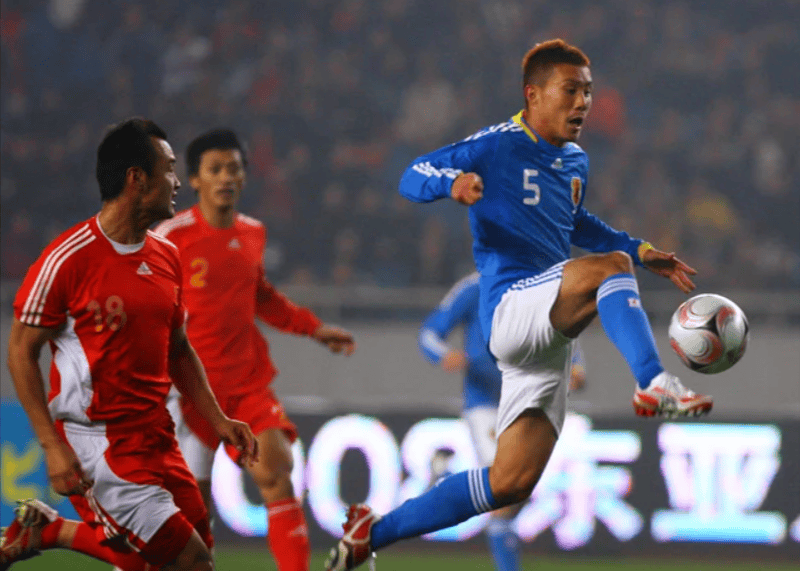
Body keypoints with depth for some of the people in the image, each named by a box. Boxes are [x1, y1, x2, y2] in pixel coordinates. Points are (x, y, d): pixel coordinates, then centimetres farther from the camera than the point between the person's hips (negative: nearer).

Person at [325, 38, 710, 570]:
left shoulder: (576, 162, 18)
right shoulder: (497, 147, -5)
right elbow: (412, 177, -8)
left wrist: (643, 251, 27)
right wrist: (452, 182, -30)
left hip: (548, 337, 8)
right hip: (511, 306, -8)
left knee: (511, 483, 3)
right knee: (610, 266, -31)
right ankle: (655, 385, -45)